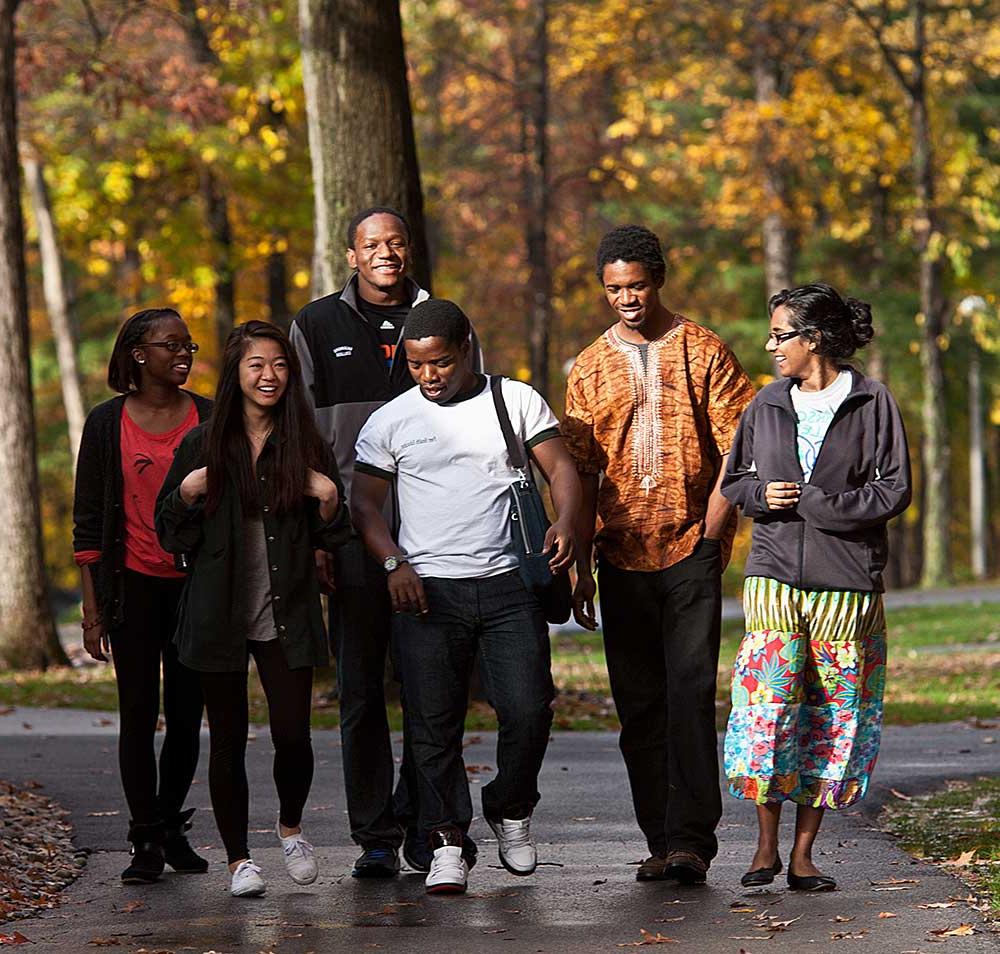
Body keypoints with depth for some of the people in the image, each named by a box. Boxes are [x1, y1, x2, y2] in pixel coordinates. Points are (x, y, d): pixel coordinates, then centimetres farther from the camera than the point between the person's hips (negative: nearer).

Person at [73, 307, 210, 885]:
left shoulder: (210, 419, 4)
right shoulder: (108, 423, 0)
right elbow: (89, 523, 2)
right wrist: (92, 609, -2)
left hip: (196, 583, 2)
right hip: (134, 584, -2)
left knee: (187, 714, 6)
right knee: (138, 713, -3)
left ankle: (173, 826, 22)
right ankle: (147, 842, 3)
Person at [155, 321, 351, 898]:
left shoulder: (307, 446, 5)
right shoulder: (203, 445, 3)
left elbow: (332, 538, 11)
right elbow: (171, 534, 7)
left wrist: (328, 498, -8)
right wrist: (188, 492, -11)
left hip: (287, 617, 0)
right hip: (219, 614, 0)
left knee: (292, 734, -4)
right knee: (229, 739, 4)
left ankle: (291, 828, 24)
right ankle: (239, 859, 15)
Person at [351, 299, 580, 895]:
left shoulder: (517, 401, 7)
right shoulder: (390, 422, 8)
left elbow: (562, 471, 3)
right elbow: (365, 503, 9)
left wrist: (566, 525, -17)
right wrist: (393, 563, -7)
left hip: (509, 584, 0)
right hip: (427, 590, 0)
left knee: (529, 709, -8)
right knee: (434, 724, -1)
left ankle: (511, 811, 17)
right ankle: (447, 844, 6)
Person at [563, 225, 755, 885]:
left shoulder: (704, 352, 3)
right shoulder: (590, 368, 12)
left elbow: (737, 450, -1)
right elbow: (581, 474, 12)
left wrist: (710, 535, -9)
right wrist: (581, 565, 7)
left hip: (691, 552, -3)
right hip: (623, 558, 3)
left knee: (690, 697, -12)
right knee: (639, 707, 4)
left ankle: (691, 840, -13)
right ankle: (662, 843, 10)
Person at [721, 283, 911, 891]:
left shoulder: (873, 403, 0)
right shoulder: (767, 406, 12)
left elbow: (894, 492, -5)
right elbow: (733, 480, 20)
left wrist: (809, 501, -11)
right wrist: (763, 494, -3)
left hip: (846, 586, -2)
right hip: (774, 579, 2)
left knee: (832, 722, 1)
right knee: (767, 711, -9)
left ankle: (803, 856, 10)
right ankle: (766, 847, 4)